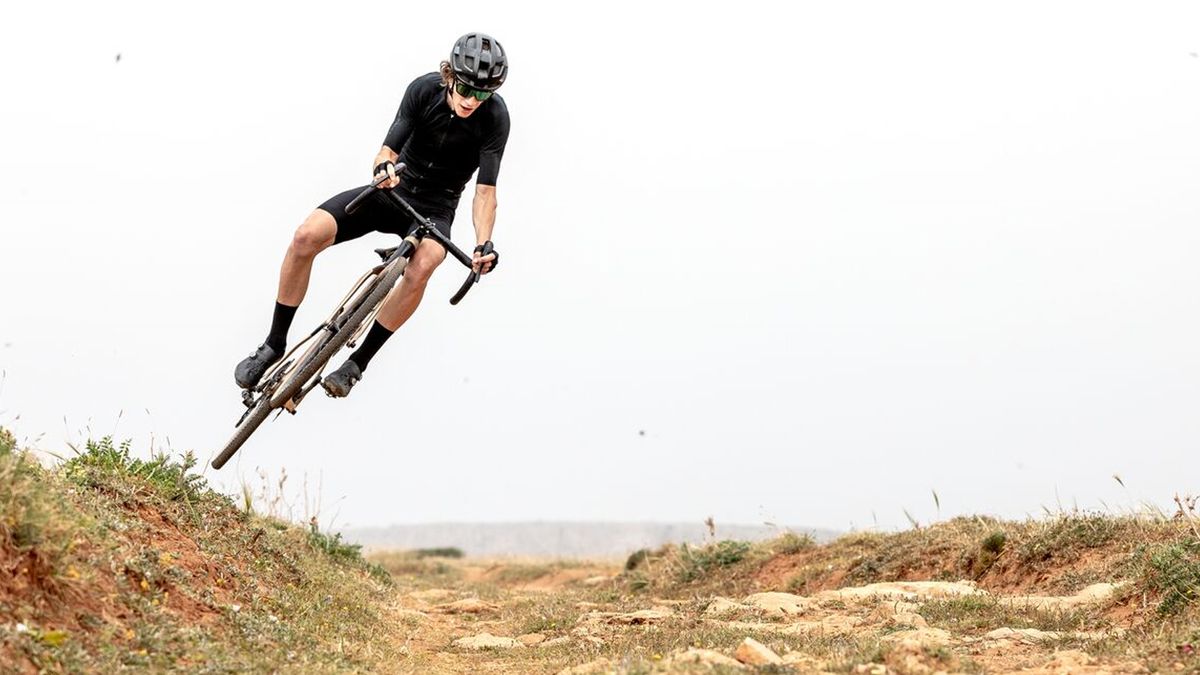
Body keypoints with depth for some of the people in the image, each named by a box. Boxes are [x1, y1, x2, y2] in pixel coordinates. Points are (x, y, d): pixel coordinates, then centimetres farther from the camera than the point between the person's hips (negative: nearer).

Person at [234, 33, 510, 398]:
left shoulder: (495, 116, -18)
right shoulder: (424, 90, -14)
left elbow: (485, 191, -19)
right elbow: (387, 151, -14)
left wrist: (483, 244, -34)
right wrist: (384, 167, -39)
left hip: (434, 208, -2)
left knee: (422, 266, -37)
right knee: (306, 236, -21)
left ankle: (356, 364, -23)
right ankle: (274, 345, -5)